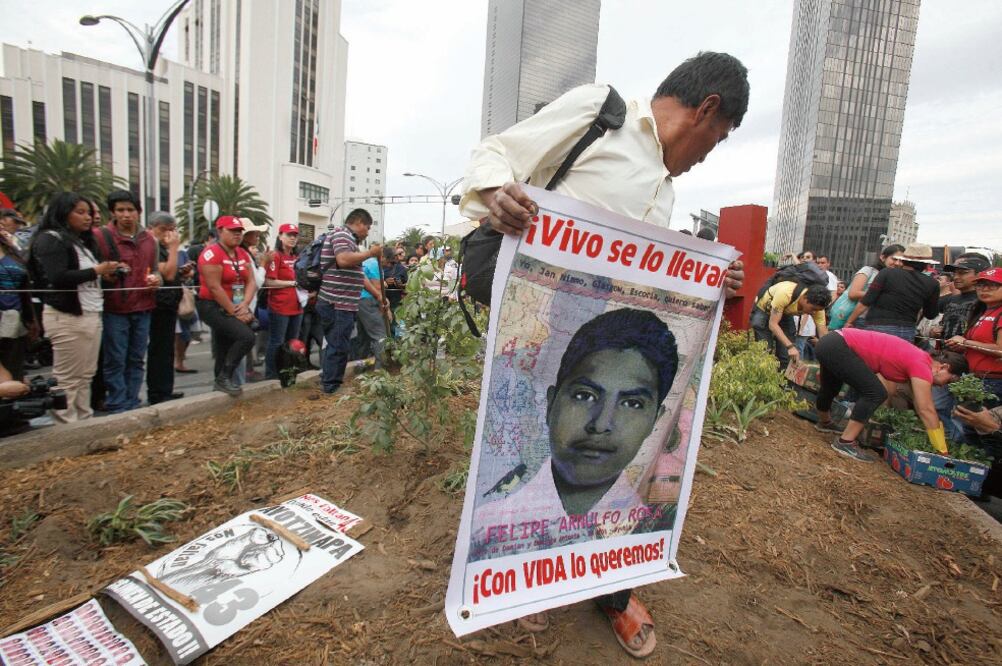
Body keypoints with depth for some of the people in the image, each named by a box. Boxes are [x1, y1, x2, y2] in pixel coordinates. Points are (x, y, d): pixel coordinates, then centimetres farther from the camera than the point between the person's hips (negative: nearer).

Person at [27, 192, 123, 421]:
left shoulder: (82, 241, 19)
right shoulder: (50, 240, -7)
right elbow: (58, 278, -19)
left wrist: (107, 272, 4)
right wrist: (96, 271, -13)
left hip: (91, 314, 8)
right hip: (67, 318, -8)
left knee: (85, 376, 10)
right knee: (68, 378, -2)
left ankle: (85, 420, 16)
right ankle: (66, 426, 4)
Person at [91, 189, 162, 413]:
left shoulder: (149, 240, 13)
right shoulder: (100, 236, -2)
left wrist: (155, 278, 0)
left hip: (143, 308, 4)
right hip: (114, 309, -4)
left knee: (136, 360, 10)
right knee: (115, 362, 1)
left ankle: (132, 405, 20)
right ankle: (117, 407, 9)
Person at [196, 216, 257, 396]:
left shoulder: (243, 254, 10)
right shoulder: (212, 253, -13)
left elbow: (251, 282, 4)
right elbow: (214, 288, -18)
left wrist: (244, 305, -13)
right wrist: (234, 312, -18)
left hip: (237, 308, 8)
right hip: (214, 307, -8)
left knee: (225, 350, 13)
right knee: (247, 337, -23)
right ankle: (224, 378, -10)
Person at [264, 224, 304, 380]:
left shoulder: (297, 257, 14)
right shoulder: (275, 256, -9)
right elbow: (269, 282, -17)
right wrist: (292, 283, -15)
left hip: (296, 306, 8)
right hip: (279, 307, -8)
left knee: (292, 342, 15)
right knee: (276, 343, -1)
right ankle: (271, 375, 9)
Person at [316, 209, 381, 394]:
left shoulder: (348, 238, 22)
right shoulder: (341, 234, -8)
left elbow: (357, 274, 25)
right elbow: (343, 260, -29)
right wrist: (370, 253, -15)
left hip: (340, 303, 11)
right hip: (337, 304, -11)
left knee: (334, 345, 17)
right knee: (339, 346, -3)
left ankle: (328, 383, 28)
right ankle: (332, 386, 6)